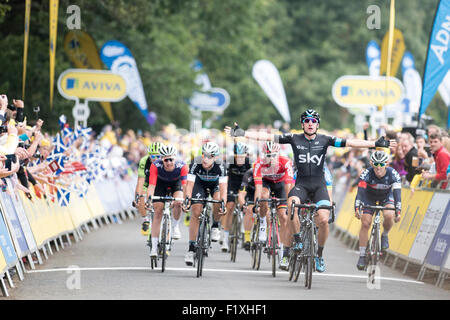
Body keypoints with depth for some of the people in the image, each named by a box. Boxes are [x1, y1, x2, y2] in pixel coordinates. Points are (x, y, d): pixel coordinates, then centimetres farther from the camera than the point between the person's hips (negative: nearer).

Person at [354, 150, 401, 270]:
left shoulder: (393, 174, -31)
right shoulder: (366, 174, -32)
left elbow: (397, 193, -38)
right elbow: (360, 192, -40)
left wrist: (398, 211, -50)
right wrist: (357, 209, -54)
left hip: (386, 195, 0)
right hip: (369, 196, 0)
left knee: (389, 216, -29)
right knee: (365, 223, -13)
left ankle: (385, 235, 2)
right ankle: (362, 256, -4)